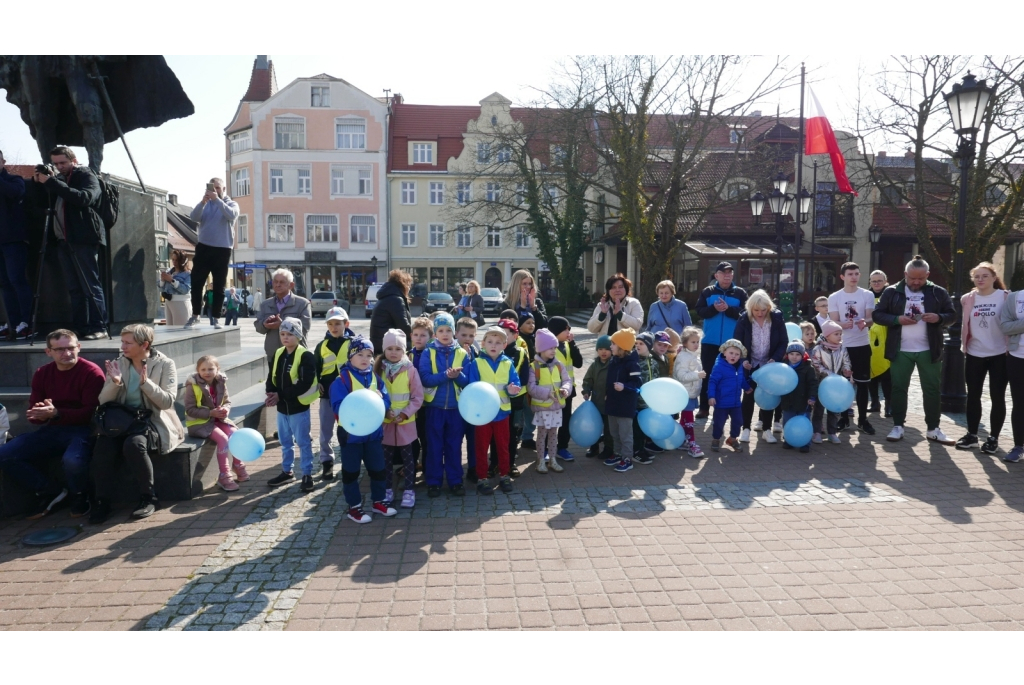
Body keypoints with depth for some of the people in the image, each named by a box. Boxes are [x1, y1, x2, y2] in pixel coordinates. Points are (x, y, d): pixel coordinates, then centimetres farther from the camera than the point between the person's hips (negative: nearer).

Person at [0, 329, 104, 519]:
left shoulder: (92, 372, -11)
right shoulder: (42, 373, 8)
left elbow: (91, 412, -17)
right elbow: (33, 413, 7)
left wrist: (56, 413, -30)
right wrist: (41, 414, -19)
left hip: (82, 429, -6)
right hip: (52, 430, 6)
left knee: (72, 460, -37)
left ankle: (79, 496, -1)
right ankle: (50, 493, 6)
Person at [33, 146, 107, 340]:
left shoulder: (86, 176, 1)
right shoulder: (59, 179, 24)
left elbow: (84, 198, -20)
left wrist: (51, 182, -21)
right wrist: (40, 182, 9)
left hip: (83, 239, -8)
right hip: (63, 240, 8)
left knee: (90, 285, -10)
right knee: (74, 288, 5)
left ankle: (99, 327, -11)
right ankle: (80, 328, 5)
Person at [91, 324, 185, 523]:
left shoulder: (165, 364, -2)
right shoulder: (118, 363, 9)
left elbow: (167, 401, -11)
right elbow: (103, 401, 5)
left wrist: (145, 382, -24)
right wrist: (114, 382, -14)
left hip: (153, 422, -4)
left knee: (133, 443, -35)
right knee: (102, 446, -28)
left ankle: (148, 497, -17)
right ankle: (103, 501, -13)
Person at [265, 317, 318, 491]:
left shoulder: (306, 356, -15)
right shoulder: (278, 354, 7)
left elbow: (305, 383, -22)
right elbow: (271, 378, 10)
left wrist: (281, 395, -21)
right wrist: (271, 393, -12)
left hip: (299, 407, -7)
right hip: (282, 407, 7)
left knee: (303, 442, 4)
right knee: (285, 441, 18)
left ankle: (307, 474, 14)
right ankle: (287, 472, 32)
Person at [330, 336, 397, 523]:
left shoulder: (375, 378, 5)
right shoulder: (342, 379, -11)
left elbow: (386, 401, -2)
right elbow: (338, 405, -20)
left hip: (373, 431, 5)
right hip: (350, 432, -5)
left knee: (378, 468, 14)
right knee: (351, 471, 7)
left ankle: (378, 501, 30)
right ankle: (354, 507, 18)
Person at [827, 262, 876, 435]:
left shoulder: (868, 295, 1)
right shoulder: (834, 297, 1)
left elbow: (871, 319, -5)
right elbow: (834, 322, -2)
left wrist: (865, 322, -29)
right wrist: (844, 324, -25)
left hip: (862, 345, 0)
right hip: (842, 345, 0)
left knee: (862, 382, 4)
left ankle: (862, 419, 13)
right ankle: (843, 417, 18)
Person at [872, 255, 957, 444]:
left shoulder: (938, 292, 3)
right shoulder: (892, 292, 0)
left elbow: (952, 314, 7)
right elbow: (877, 314, 0)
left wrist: (938, 318, -15)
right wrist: (897, 319, -16)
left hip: (929, 350, 1)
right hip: (901, 350, -1)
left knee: (932, 389, 7)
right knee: (899, 387, 5)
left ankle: (933, 429, 17)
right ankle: (898, 426, 15)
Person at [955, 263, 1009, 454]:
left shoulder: (1005, 297, -4)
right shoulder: (968, 299, 4)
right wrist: (964, 346, 9)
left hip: (999, 355, -3)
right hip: (974, 355, 3)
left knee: (997, 397, 3)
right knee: (973, 396, 8)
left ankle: (993, 438, 12)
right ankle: (972, 435, 18)